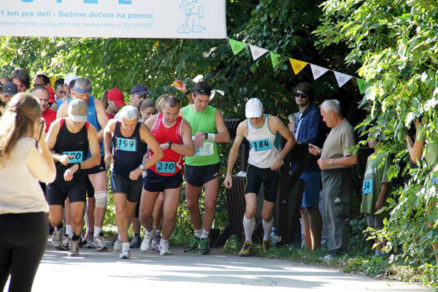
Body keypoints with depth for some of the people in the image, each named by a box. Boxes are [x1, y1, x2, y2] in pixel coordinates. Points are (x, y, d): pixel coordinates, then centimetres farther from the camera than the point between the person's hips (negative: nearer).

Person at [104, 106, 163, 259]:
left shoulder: (142, 130, -22)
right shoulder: (113, 125, -13)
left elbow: (159, 153, -20)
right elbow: (107, 132, 15)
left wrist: (140, 169, -23)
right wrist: (107, 151, 0)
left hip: (135, 175, 0)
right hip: (117, 173, 0)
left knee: (130, 210, 16)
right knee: (120, 208, -18)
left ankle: (121, 235, 46)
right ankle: (125, 246, -12)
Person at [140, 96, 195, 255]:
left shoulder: (183, 125, -10)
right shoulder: (153, 121, -5)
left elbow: (190, 150, -21)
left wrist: (169, 145, -30)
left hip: (173, 175, -2)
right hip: (153, 173, 2)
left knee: (170, 213, -10)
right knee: (144, 214, 7)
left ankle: (164, 241, 18)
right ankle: (149, 232, 41)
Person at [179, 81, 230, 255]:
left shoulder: (215, 113, -2)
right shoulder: (184, 112, 2)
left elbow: (225, 137, -11)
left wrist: (206, 135, -24)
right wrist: (194, 138, -16)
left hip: (211, 164, -2)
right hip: (192, 164, 2)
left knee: (209, 204, -8)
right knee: (191, 205, 12)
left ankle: (205, 239, 7)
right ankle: (198, 235, 32)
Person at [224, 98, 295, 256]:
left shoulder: (273, 122, -16)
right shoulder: (243, 127, -9)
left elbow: (291, 139, -3)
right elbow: (234, 149, 5)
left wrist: (280, 157, -16)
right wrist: (228, 174, 4)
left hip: (273, 169, -1)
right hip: (254, 167, 1)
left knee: (267, 214, 2)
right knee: (250, 209, -18)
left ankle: (267, 239, 32)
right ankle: (248, 242, 2)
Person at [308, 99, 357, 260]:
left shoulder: (345, 130, -15)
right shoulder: (335, 129, 17)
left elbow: (352, 159, -21)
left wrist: (329, 161, -20)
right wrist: (320, 151, 16)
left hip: (338, 176, -11)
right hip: (328, 176, 11)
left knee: (337, 214, -10)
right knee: (329, 215, 13)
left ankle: (338, 250, -9)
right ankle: (332, 248, 19)